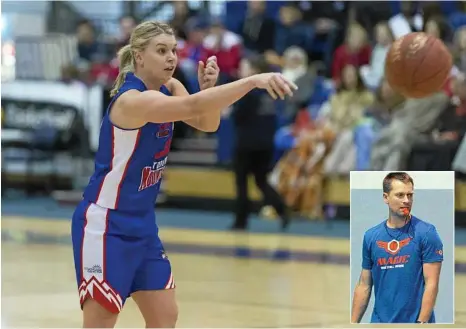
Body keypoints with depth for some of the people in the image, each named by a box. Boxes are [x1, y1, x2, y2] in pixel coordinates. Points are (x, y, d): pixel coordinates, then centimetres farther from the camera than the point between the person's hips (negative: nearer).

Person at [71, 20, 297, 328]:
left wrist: (208, 86, -23)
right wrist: (253, 80, -47)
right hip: (105, 225, -9)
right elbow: (193, 107, -40)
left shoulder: (168, 88, 2)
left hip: (142, 224, 9)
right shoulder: (131, 100, -25)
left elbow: (206, 123, -4)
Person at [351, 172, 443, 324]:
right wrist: (353, 323, 6)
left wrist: (421, 323, -17)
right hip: (380, 321, 4)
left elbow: (431, 283, -10)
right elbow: (364, 285, 11)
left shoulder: (426, 233, -6)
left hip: (415, 321, -4)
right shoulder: (371, 236, 6)